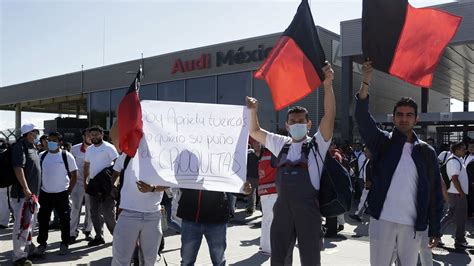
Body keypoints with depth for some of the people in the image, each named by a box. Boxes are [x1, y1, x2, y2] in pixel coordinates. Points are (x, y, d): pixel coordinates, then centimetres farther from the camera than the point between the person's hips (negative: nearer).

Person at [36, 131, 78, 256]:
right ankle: (42, 243, 25)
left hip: (61, 194, -3)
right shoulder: (41, 156, 3)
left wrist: (69, 191, -6)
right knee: (43, 220, 10)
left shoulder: (67, 156, -6)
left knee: (64, 220, 5)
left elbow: (74, 174, -2)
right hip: (45, 193, 3)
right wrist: (38, 188, 4)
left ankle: (64, 244, 18)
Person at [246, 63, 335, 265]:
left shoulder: (317, 144, 1)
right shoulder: (281, 144, 13)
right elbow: (255, 132, 20)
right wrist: (253, 111, 2)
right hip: (282, 208, 4)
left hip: (308, 209, -4)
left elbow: (329, 116, -13)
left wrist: (328, 85, -25)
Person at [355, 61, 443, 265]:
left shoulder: (426, 152, 5)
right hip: (382, 220, -1)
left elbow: (435, 192, 6)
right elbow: (362, 118, -14)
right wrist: (366, 83, -26)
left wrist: (435, 229, 4)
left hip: (413, 224, 1)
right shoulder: (382, 142, 2)